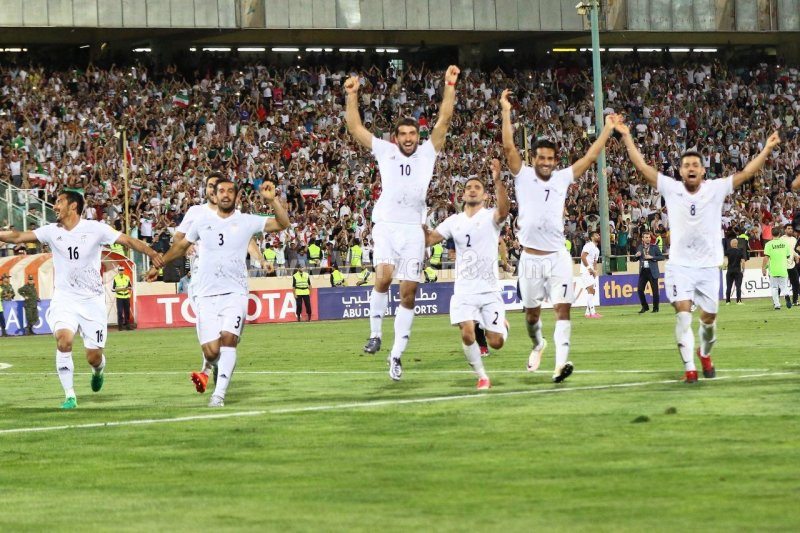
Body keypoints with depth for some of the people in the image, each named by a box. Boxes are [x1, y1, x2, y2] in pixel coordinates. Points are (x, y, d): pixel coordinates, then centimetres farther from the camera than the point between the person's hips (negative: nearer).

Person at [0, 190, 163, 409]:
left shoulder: (95, 229, -5)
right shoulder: (52, 231, 2)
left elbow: (128, 240, -10)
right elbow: (18, 236, -2)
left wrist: (152, 253, -24)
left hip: (92, 300, -1)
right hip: (64, 299, 1)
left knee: (94, 357, -1)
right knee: (64, 340, -26)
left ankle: (98, 370, 39)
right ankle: (70, 396, -17)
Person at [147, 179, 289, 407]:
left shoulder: (247, 222, 5)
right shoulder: (203, 221, 10)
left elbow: (283, 223, -1)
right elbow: (181, 246, 24)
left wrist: (271, 199, -14)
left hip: (235, 293, -1)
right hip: (206, 294, 1)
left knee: (228, 338, -22)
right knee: (211, 350, -9)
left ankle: (219, 394, -18)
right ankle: (214, 366, 28)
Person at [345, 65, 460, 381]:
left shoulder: (427, 152, 11)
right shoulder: (384, 151, 10)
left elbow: (444, 121, 5)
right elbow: (355, 128, 7)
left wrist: (450, 86, -2)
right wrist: (352, 96, -2)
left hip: (413, 228, 1)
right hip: (386, 225, -1)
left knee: (408, 293, 0)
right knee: (383, 276, -26)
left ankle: (396, 354, 7)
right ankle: (375, 334, -10)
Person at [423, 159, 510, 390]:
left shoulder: (491, 217, -4)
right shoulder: (454, 221, 8)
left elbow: (504, 208, -27)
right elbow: (428, 239, 4)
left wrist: (497, 180, -41)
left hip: (490, 290, -2)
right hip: (464, 291, 2)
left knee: (496, 343, -3)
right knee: (467, 334, -18)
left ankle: (501, 325, 34)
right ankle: (482, 376, 2)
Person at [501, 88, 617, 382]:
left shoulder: (562, 178, 8)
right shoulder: (523, 176, 2)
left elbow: (590, 157, 12)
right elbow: (509, 148, -8)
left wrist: (607, 129, 11)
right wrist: (506, 113, -15)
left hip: (558, 256, 1)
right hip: (531, 257, -1)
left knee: (563, 308, -13)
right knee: (532, 312, 11)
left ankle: (561, 362, -21)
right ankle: (538, 344, 41)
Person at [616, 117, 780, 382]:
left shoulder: (716, 189, -2)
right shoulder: (671, 188, -2)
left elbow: (746, 173, -5)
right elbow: (642, 166, -3)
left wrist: (767, 149, -12)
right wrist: (627, 136, -8)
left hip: (708, 267, 1)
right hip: (679, 266, -1)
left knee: (709, 318, 9)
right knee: (683, 314, -16)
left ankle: (705, 355, 38)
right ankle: (689, 368, -12)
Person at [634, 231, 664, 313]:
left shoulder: (654, 247, -2)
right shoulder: (639, 247, 9)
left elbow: (661, 257, -5)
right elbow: (636, 258, 19)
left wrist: (652, 257, -15)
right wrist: (636, 255, -4)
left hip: (652, 271, -4)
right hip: (643, 271, 4)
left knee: (655, 290, 0)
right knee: (640, 289, -1)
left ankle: (655, 308, 11)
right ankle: (645, 307, 14)